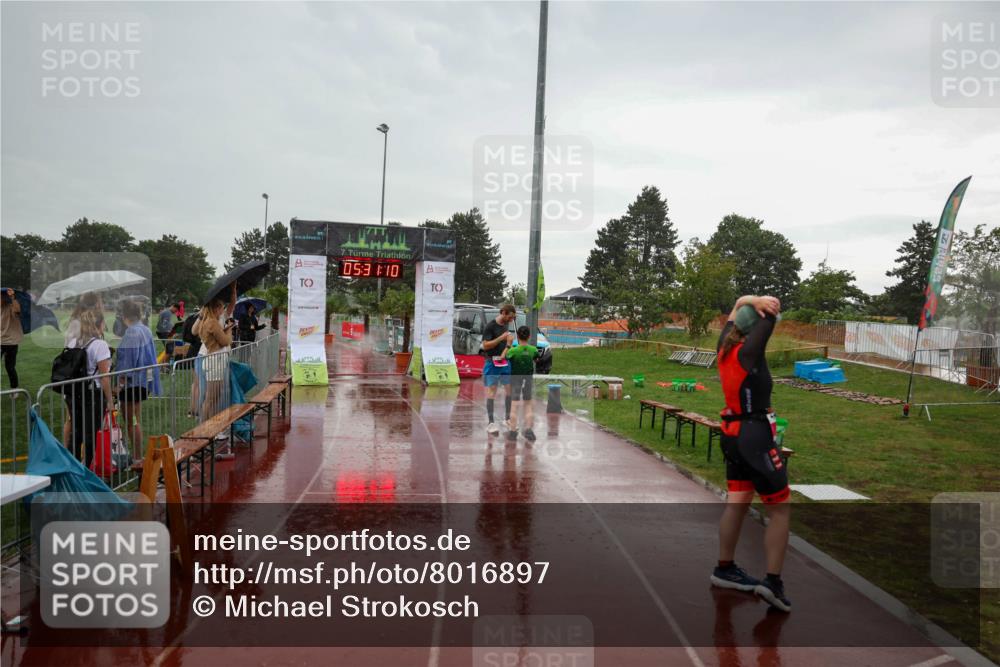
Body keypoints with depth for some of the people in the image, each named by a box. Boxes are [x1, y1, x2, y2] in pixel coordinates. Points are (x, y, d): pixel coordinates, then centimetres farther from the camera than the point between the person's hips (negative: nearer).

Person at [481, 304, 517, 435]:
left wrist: (509, 342, 1)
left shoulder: (505, 325, 12)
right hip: (492, 362, -7)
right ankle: (490, 423, 2)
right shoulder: (490, 326, -11)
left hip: (505, 361, 7)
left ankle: (507, 418, 20)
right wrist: (501, 338, -21)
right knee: (492, 391, -3)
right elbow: (485, 346, -17)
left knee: (510, 388, 6)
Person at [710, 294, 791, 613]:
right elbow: (774, 307, -16)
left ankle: (725, 568, 26)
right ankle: (773, 581, -5)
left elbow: (738, 305, 17)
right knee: (780, 509, -1)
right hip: (756, 434, -9)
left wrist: (750, 301, -1)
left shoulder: (724, 347, 2)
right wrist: (765, 306, 0)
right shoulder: (748, 352, -19)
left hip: (733, 433, 9)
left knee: (737, 501, 17)